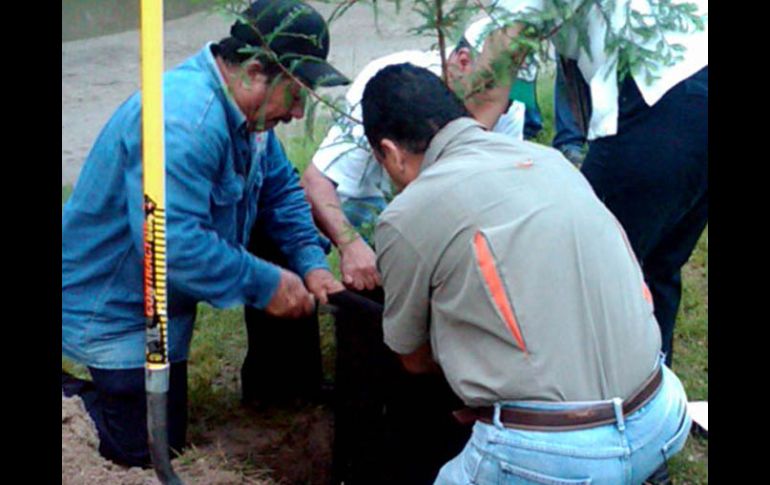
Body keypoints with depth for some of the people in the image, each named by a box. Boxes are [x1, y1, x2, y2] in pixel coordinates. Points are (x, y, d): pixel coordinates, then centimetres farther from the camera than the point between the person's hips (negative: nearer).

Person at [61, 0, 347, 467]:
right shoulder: (185, 122, -34)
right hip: (110, 318, -9)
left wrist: (312, 265, -8)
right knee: (150, 453, -3)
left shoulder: (246, 110, -3)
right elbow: (172, 244, -40)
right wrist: (267, 285, -29)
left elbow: (281, 188, 8)